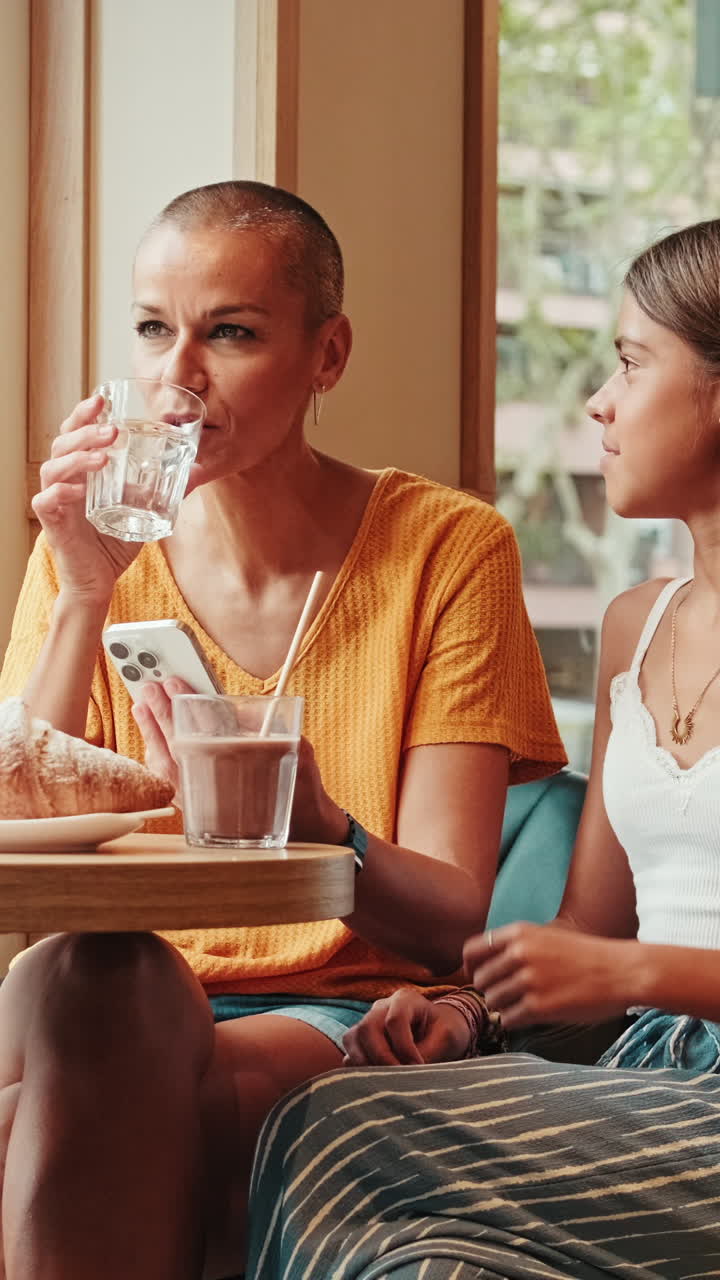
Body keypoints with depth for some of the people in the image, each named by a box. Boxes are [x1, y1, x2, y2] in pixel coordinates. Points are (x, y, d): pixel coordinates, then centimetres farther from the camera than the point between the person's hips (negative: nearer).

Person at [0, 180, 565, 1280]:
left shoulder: (448, 547, -1)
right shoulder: (93, 553, 8)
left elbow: (454, 916, -6)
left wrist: (318, 833, -29)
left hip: (348, 1022, -2)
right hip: (133, 1005, 2)